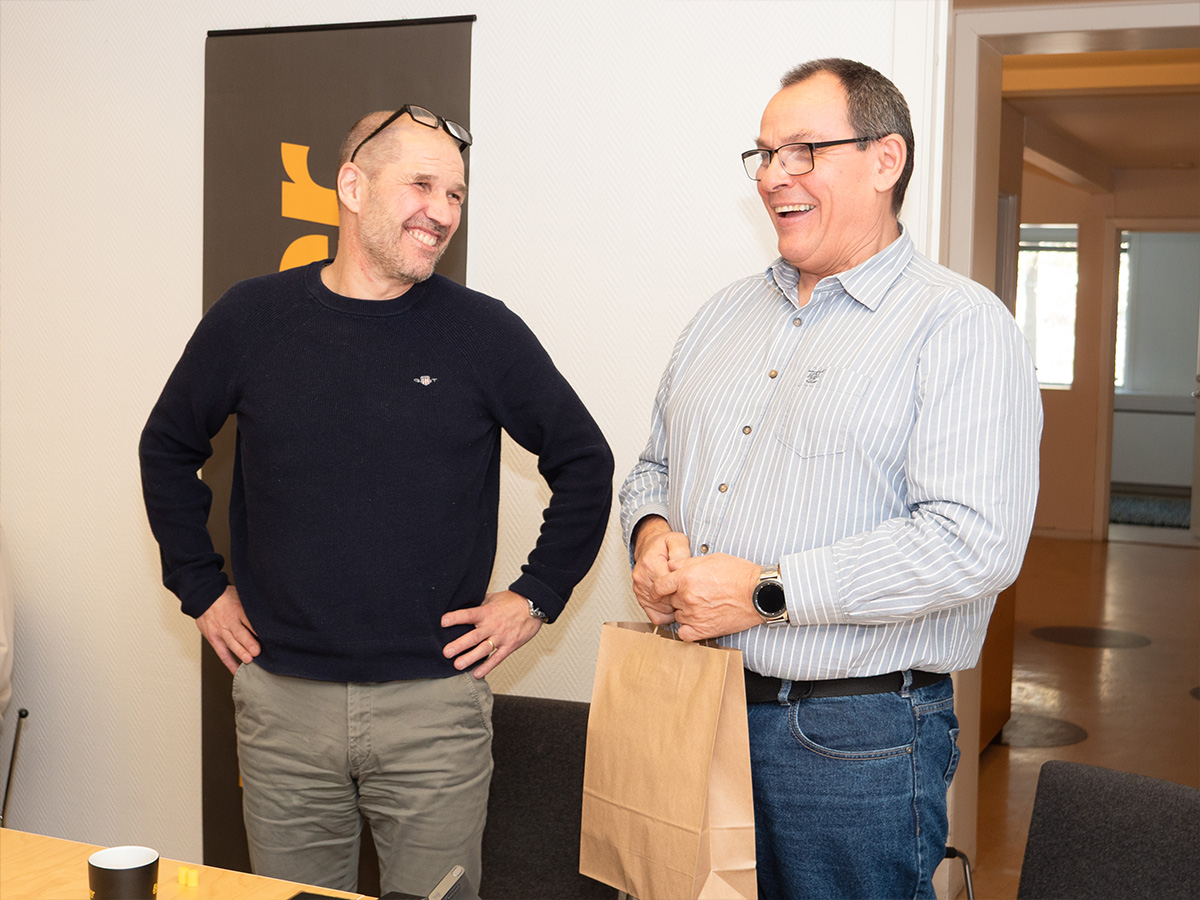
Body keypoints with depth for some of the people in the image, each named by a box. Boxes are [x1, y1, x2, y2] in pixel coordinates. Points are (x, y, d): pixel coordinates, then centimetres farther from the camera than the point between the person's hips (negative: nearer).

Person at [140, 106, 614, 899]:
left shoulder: (484, 333, -3)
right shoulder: (252, 319, 1)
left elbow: (585, 462, 6)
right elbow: (168, 448, 15)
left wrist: (536, 597, 2)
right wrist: (202, 588, 10)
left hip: (435, 704, -1)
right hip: (282, 698, 2)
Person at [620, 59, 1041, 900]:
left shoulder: (960, 324, -10)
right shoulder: (728, 312, 13)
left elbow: (974, 543, -22)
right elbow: (655, 465, 21)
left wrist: (767, 592, -21)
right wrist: (653, 531, -3)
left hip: (857, 738, -6)